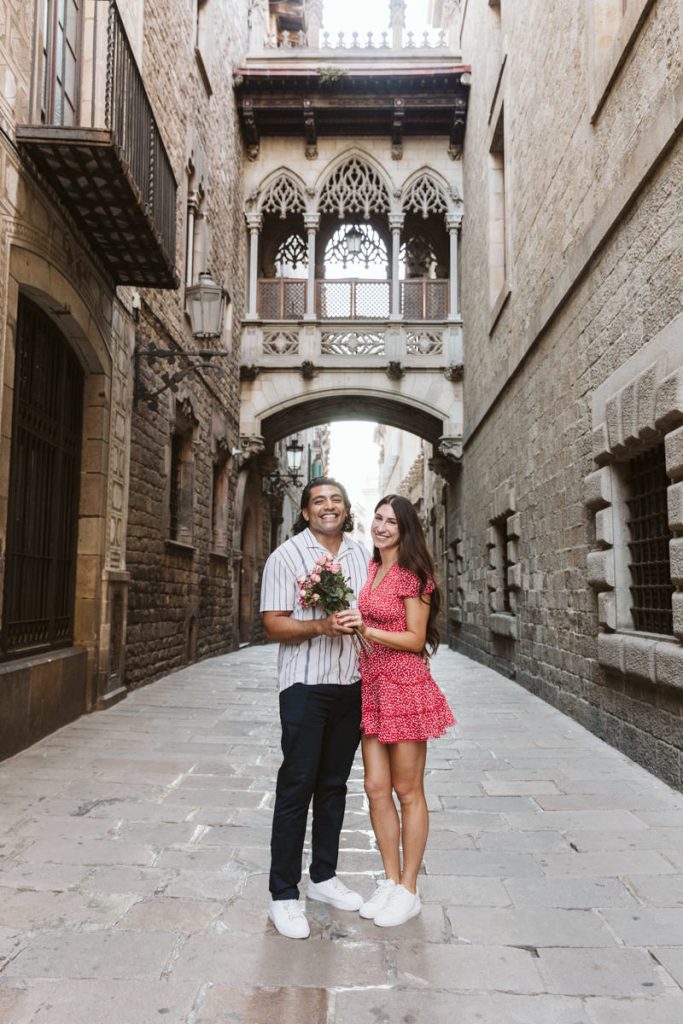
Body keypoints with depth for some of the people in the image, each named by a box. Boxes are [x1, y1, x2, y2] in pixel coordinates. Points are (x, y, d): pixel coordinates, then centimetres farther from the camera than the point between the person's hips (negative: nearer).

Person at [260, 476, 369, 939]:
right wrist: (321, 626, -24)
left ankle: (324, 875, 32)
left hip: (352, 686, 5)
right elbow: (273, 623, -10)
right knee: (297, 787, 1)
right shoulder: (287, 556, -6)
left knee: (335, 784, 16)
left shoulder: (361, 555, 9)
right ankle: (283, 894, 14)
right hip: (306, 686, -5)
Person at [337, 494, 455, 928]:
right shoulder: (369, 569, 11)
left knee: (408, 791, 5)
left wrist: (366, 629, -20)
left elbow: (416, 640, -11)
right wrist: (346, 620, -2)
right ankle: (391, 881, 26)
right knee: (376, 788, 10)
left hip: (405, 685, -6)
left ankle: (408, 891, 20)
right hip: (370, 685, 7)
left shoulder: (412, 574, -9)